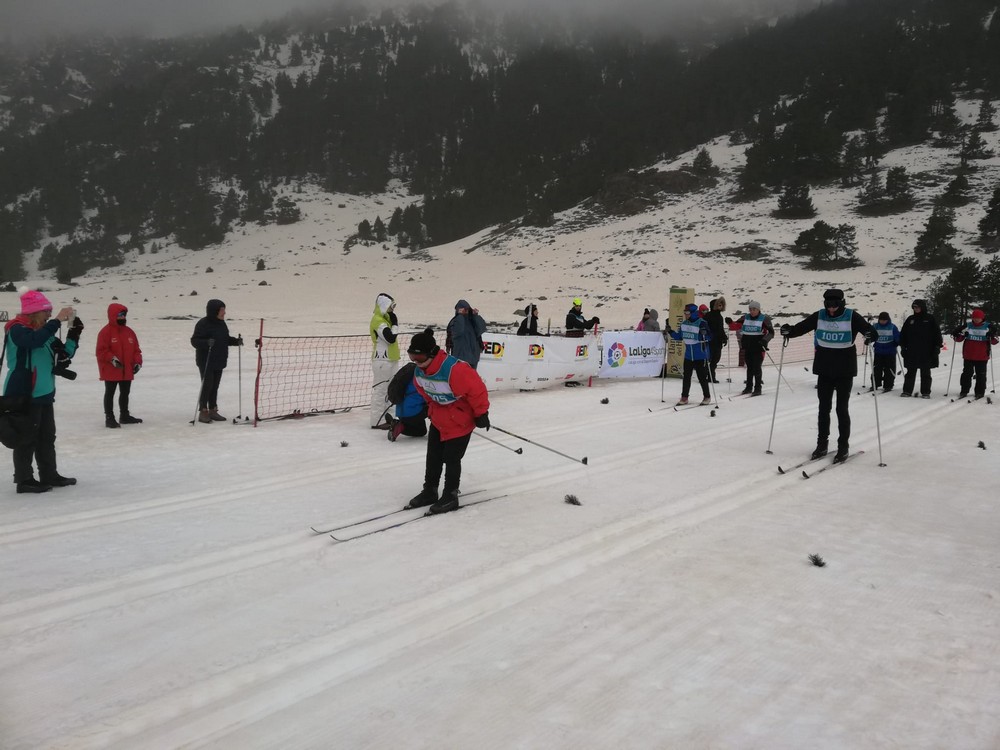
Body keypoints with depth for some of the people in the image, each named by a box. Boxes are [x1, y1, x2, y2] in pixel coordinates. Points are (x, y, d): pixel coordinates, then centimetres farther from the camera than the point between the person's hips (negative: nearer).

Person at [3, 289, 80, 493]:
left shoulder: (44, 332, 14)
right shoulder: (17, 329, -11)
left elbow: (64, 355, 13)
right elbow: (34, 340, -33)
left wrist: (74, 335, 0)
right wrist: (58, 320, -30)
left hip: (44, 393, 9)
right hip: (24, 394, -9)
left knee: (47, 437, 14)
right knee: (27, 437, -3)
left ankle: (49, 475, 24)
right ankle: (24, 480, 4)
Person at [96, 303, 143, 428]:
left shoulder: (129, 332, 9)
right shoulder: (106, 332, -11)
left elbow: (136, 349, 11)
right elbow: (101, 351, -15)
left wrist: (138, 362, -1)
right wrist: (112, 359, -27)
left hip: (127, 371, 7)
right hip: (111, 371, -7)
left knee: (125, 393, 17)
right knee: (110, 393, 2)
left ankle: (125, 416, 30)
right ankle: (109, 418, 7)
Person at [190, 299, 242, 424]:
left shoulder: (221, 323, 9)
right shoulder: (203, 324, -15)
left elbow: (225, 339, 19)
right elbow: (194, 341, -18)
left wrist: (236, 341, 2)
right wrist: (206, 342, -35)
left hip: (219, 361, 7)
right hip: (206, 361, -7)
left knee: (215, 386, 12)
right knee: (207, 385, -4)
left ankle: (213, 410, 20)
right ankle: (203, 412, 5)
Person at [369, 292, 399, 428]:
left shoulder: (385, 319, 17)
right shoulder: (378, 321, -16)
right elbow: (391, 338, -25)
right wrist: (394, 324, -15)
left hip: (390, 360, 11)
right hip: (382, 361, -11)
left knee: (390, 389, 17)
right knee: (381, 390, -8)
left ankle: (387, 415, 26)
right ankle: (376, 420, -5)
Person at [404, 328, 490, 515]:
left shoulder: (454, 369, -36)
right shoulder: (419, 371, -10)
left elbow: (476, 389, -27)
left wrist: (481, 413, -17)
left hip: (460, 419, -7)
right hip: (439, 418, 7)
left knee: (451, 458, -2)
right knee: (433, 456, 13)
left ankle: (450, 496, 12)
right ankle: (429, 491, 27)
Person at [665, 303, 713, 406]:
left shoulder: (701, 323, -14)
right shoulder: (684, 323, 5)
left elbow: (709, 337, -16)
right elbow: (679, 337, 16)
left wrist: (704, 335, -36)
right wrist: (670, 332, 5)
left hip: (700, 356, -6)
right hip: (688, 355, 6)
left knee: (702, 377, 2)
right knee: (686, 377, 8)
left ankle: (707, 397, 17)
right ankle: (684, 397, 16)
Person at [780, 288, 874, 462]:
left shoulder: (852, 317, -8)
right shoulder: (819, 316, 0)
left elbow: (870, 330, -11)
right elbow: (802, 327, 1)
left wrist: (870, 335, -33)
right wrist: (789, 331, -18)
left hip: (845, 370, -3)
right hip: (824, 369, 3)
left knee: (842, 409, 1)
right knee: (824, 408, 9)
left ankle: (843, 446, 12)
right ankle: (822, 444, 20)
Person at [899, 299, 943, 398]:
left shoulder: (930, 319, 1)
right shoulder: (910, 319, 9)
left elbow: (937, 333, 0)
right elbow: (903, 334, 12)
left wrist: (937, 346, -5)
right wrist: (903, 346, 6)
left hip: (926, 352, -2)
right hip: (911, 352, 2)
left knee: (925, 373, 5)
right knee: (910, 372, 6)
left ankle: (925, 392, 10)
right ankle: (907, 391, 10)